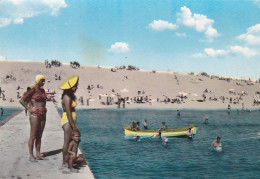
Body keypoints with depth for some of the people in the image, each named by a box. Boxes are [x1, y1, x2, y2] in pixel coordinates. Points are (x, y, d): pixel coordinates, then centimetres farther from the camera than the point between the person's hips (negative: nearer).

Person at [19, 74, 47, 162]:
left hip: (43, 115, 7)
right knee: (33, 136, -2)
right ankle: (31, 155, 4)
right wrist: (29, 109, -12)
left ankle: (38, 154, 17)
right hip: (35, 115, -7)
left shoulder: (42, 90, 12)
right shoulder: (33, 90, -8)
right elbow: (22, 100, -13)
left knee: (39, 136, 10)